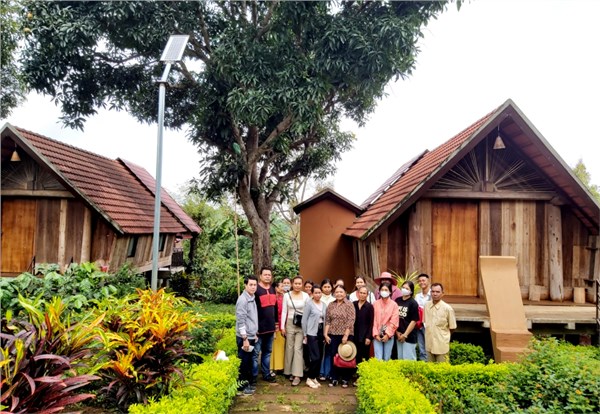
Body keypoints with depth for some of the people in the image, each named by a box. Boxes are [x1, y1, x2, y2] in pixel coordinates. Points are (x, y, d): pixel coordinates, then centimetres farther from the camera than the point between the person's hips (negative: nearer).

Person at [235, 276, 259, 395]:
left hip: (251, 336, 8)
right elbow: (241, 321, -21)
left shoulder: (252, 298, 9)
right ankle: (242, 386, 14)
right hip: (244, 337, -8)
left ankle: (248, 382, 28)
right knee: (243, 362, 3)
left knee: (249, 361, 17)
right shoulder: (243, 300, -18)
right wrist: (245, 339, -21)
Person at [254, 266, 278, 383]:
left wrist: (276, 322, 18)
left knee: (267, 352, 16)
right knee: (255, 353, 2)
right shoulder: (256, 290, -12)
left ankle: (266, 374, 27)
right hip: (259, 327, -7)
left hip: (270, 327, 7)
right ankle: (253, 377, 11)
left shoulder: (273, 290, 12)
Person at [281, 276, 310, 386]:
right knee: (289, 348, 6)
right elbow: (284, 311, 3)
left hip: (302, 324, -1)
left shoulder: (306, 296, -2)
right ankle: (290, 372, 19)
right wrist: (282, 326, 0)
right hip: (290, 323, 2)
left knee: (298, 348, -7)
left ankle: (297, 375, -5)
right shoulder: (287, 295, 1)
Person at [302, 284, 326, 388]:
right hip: (312, 333, -6)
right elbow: (304, 320, -6)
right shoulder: (309, 303, -7)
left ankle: (314, 377, 20)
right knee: (315, 357, -9)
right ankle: (309, 378, 5)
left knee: (319, 358, 7)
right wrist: (305, 335, -6)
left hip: (321, 332, 6)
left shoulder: (324, 305, 9)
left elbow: (325, 319, 13)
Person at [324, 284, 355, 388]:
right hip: (333, 335, 3)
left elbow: (351, 321, -10)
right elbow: (327, 321, 7)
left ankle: (345, 379, 16)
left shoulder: (349, 304, -4)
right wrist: (326, 334, -1)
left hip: (346, 335, -3)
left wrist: (346, 335, -14)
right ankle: (334, 378, 16)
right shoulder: (331, 305, 7)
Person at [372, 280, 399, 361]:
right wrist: (376, 334, -6)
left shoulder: (394, 304, 0)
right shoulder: (375, 304, 2)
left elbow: (394, 322, -4)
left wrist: (388, 334, -10)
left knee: (387, 359, 7)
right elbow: (373, 320, 1)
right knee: (378, 359, -6)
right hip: (377, 335, 0)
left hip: (388, 335, 0)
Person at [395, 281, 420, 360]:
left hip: (409, 336, -5)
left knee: (409, 359, 0)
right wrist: (397, 332, 1)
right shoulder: (397, 301, 4)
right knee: (400, 358, 14)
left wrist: (405, 335, -11)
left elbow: (414, 321, -10)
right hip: (398, 335, 5)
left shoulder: (413, 303, -8)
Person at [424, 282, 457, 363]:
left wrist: (444, 336, 5)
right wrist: (430, 334, 8)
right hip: (429, 345, 4)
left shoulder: (447, 308, -12)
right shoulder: (426, 306, 0)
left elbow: (452, 327, -3)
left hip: (442, 346, -4)